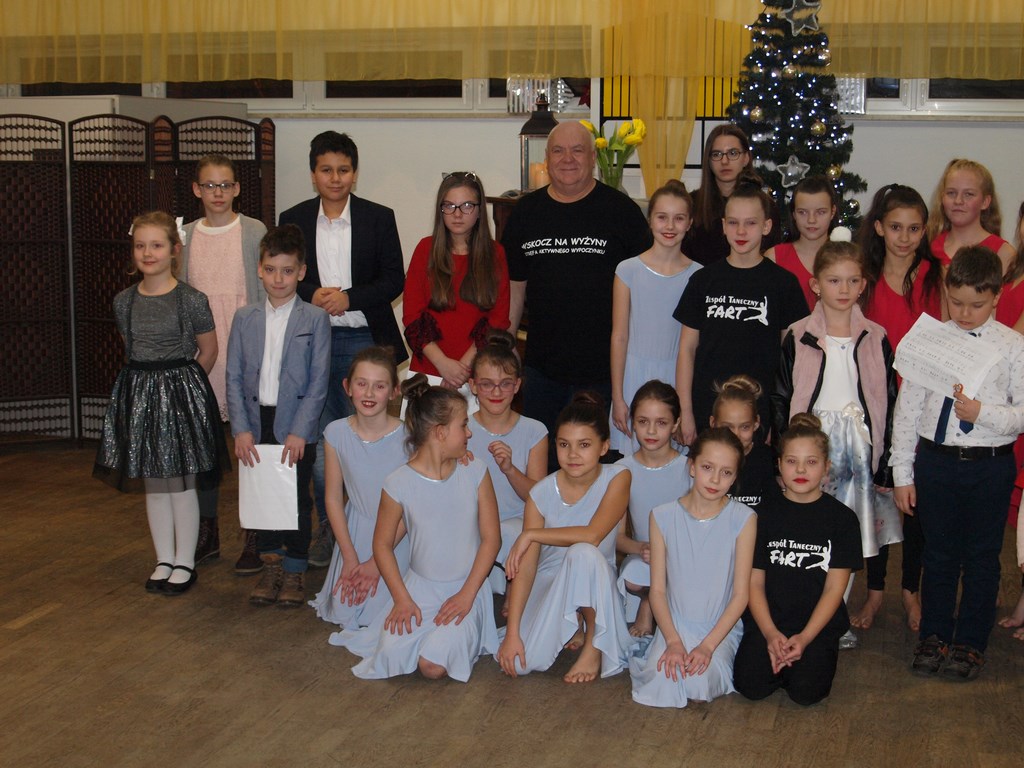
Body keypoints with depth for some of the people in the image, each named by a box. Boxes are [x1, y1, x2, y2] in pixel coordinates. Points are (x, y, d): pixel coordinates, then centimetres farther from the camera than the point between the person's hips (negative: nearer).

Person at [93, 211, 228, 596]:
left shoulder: (191, 300, -9)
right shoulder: (124, 301, 5)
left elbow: (208, 351, 1)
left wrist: (178, 380, 7)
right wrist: (151, 379, 11)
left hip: (181, 392, -5)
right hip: (138, 392, 5)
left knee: (181, 483, 0)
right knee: (152, 485, 10)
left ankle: (185, 563, 13)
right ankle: (164, 560, 22)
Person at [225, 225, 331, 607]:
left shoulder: (315, 319, -2)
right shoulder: (245, 318, 6)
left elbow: (318, 381, -6)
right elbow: (234, 378, 4)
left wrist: (299, 431, -13)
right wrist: (241, 429, -6)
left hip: (296, 426, -3)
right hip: (256, 424, 3)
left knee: (297, 499, 4)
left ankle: (295, 570, 18)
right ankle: (271, 564, 24)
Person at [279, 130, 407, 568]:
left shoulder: (379, 219, 4)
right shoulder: (293, 220, 8)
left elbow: (394, 281, 0)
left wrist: (349, 297, -14)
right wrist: (311, 296, -12)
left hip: (363, 340, -2)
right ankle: (328, 528, 16)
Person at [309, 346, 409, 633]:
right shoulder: (336, 433, -10)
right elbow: (334, 498, -1)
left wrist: (377, 560, -12)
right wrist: (350, 557, -5)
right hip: (354, 531, 2)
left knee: (384, 615, -11)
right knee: (344, 610, -3)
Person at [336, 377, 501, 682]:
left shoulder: (475, 472, -6)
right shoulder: (399, 483, -9)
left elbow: (491, 537, -4)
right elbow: (383, 544, 1)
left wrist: (467, 594, -11)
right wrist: (402, 599, -7)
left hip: (465, 588, -1)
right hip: (418, 586, 1)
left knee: (433, 666, -20)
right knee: (392, 653, -20)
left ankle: (464, 634, 12)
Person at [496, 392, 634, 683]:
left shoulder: (617, 478, -13)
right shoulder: (542, 493, -9)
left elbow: (592, 535, -28)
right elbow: (525, 567, -13)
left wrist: (531, 534, -18)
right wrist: (512, 633, -20)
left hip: (593, 585, -2)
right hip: (549, 581, 2)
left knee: (584, 553, -37)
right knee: (522, 662, -22)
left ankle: (594, 646, -14)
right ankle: (571, 629, 12)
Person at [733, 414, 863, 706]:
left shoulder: (842, 518, 1)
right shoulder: (764, 513, 4)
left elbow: (834, 588, -2)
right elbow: (754, 582, 2)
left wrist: (804, 638, -14)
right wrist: (770, 633, -14)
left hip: (818, 625, -1)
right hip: (766, 621, 1)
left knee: (807, 691, -23)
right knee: (750, 685, -20)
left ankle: (812, 656, 9)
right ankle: (774, 651, 10)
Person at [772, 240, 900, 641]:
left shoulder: (876, 339, 2)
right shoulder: (798, 338, -1)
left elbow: (889, 404, 4)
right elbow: (781, 401, 2)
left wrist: (885, 465, 0)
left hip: (861, 446, 1)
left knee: (867, 521, 9)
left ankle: (875, 595, 30)